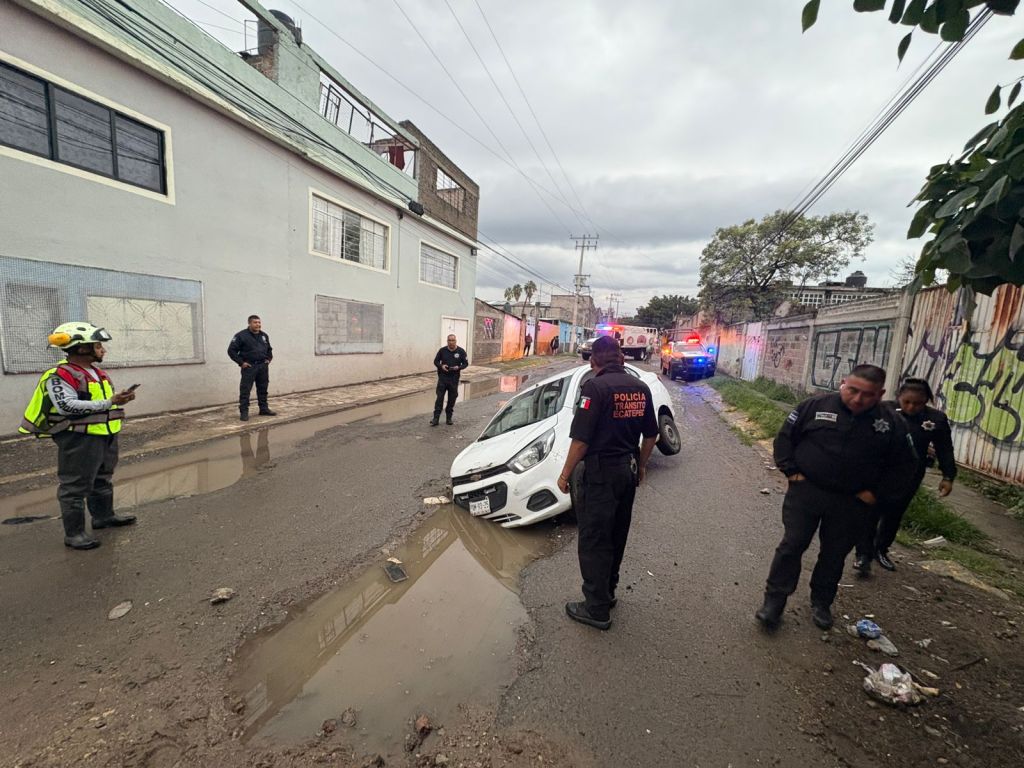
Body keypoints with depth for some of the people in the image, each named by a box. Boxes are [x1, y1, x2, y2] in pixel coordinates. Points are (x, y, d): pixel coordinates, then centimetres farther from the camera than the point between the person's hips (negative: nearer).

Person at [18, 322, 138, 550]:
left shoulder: (97, 372, 12)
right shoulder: (59, 376, -16)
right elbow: (67, 406, -26)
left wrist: (120, 399, 2)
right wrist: (109, 403, -30)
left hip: (105, 436, 9)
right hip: (79, 439, -9)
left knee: (103, 480, 21)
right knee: (75, 487, 0)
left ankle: (104, 516, 36)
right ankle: (74, 533, 9)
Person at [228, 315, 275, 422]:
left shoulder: (264, 336, 12)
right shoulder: (241, 335, -7)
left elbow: (269, 349, 28)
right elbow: (231, 350, -7)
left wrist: (269, 359, 13)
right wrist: (241, 362, -11)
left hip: (263, 366, 6)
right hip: (249, 366, -5)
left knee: (263, 389, 12)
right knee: (245, 390, -5)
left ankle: (264, 409, 22)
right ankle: (244, 412, -1)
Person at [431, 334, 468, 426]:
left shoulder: (461, 351, -1)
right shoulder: (442, 350, 0)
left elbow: (466, 363, 4)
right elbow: (436, 361, 8)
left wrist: (458, 367, -15)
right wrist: (441, 366, -13)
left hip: (454, 378, 0)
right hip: (442, 377, 0)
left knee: (452, 398, 7)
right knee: (439, 397, -4)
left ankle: (449, 418, 21)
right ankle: (436, 418, -1)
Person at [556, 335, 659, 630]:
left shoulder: (596, 386, -17)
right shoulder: (640, 388, 4)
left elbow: (581, 438, -20)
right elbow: (651, 434, 11)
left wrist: (565, 474, -9)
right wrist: (641, 465, 24)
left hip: (600, 473, -7)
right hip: (628, 471, 8)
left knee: (594, 541, 5)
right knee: (616, 536, 19)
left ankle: (597, 609, 15)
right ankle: (607, 593, 36)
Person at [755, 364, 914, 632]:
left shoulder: (891, 424, -2)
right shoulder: (815, 406, -8)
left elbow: (901, 462, 10)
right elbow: (785, 437, 0)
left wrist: (876, 492, 1)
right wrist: (790, 471, -7)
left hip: (851, 503, 2)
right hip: (805, 491, -2)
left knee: (835, 554, 14)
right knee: (792, 545, -1)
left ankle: (821, 603, 33)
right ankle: (774, 600, 9)